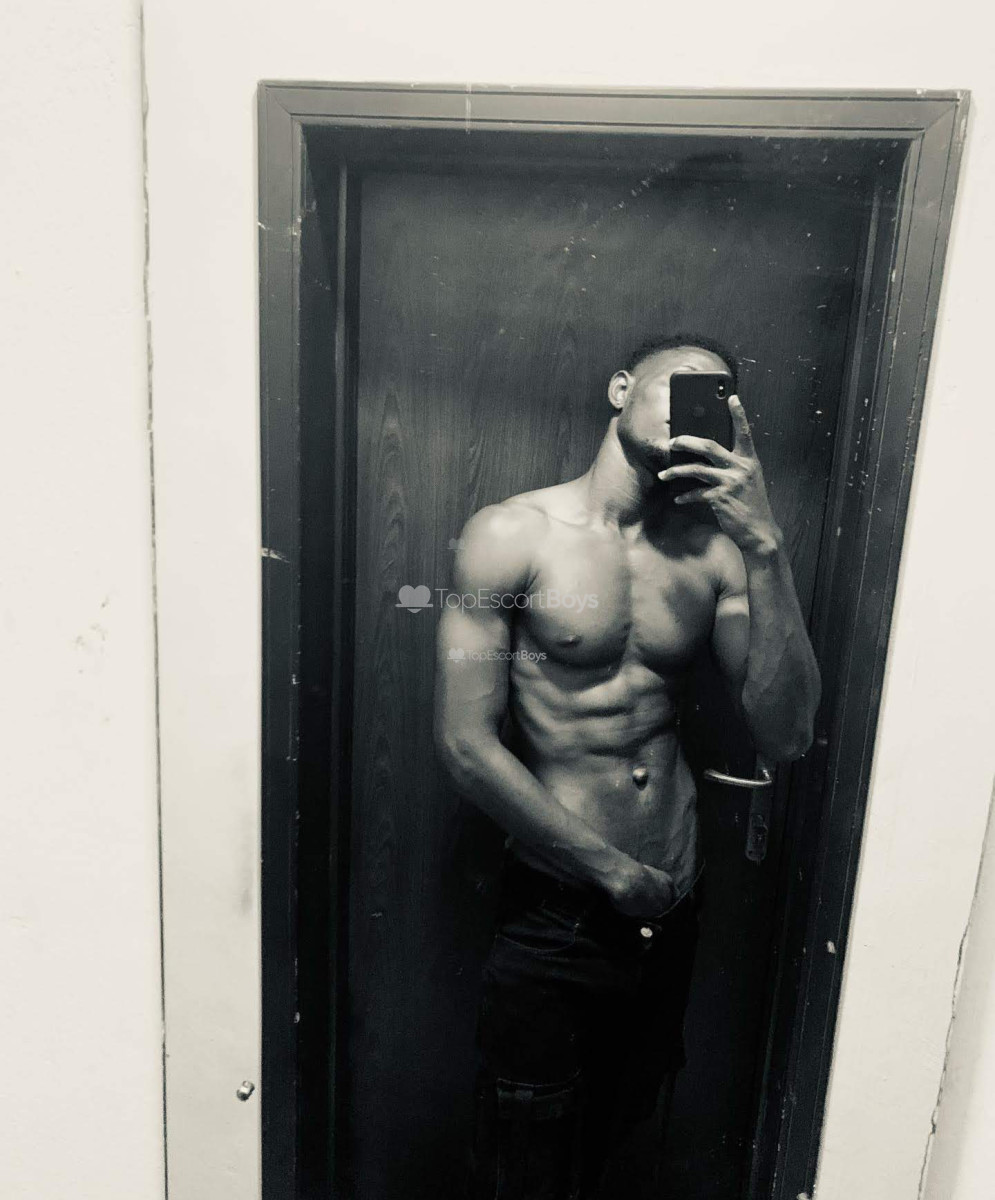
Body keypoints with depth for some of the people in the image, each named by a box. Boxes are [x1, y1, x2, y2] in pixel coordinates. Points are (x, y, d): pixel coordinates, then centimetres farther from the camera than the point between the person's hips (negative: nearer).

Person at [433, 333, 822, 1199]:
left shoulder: (715, 549, -2)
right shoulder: (514, 536, -12)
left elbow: (785, 736, -11)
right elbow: (467, 745, -14)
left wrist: (766, 547, -20)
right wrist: (612, 871, -10)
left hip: (674, 914, 4)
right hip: (556, 920, -4)